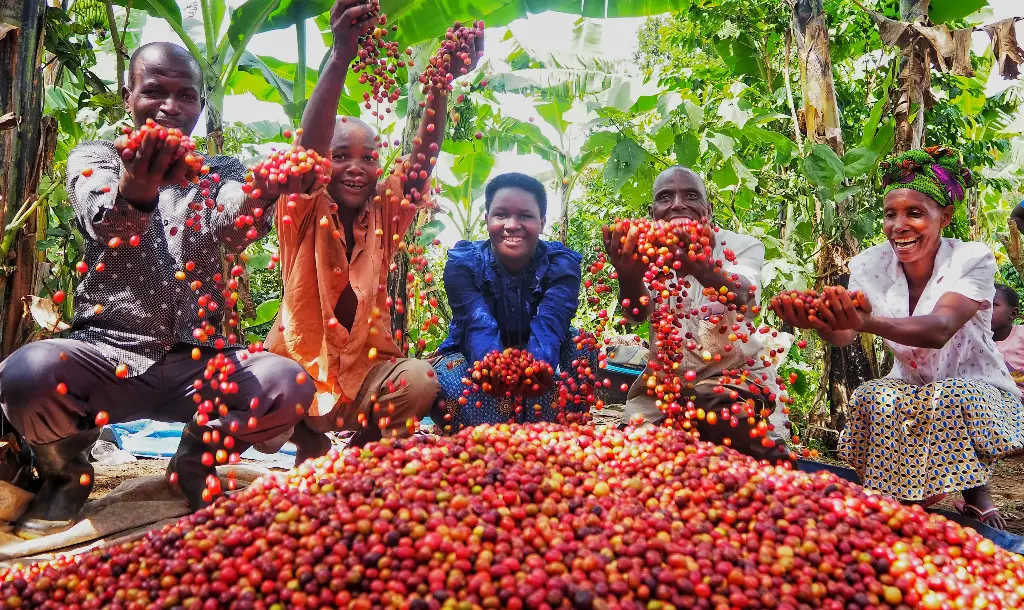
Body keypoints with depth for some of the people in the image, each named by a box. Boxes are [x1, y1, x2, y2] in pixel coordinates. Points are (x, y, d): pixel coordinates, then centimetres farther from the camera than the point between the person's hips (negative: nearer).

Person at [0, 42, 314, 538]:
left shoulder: (220, 173, 10)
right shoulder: (94, 158, 6)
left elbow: (231, 228, -15)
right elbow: (104, 222, -19)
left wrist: (261, 194, -41)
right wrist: (135, 191, -45)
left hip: (197, 361, 1)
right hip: (108, 353, 0)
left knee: (291, 386, -25)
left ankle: (195, 461, 6)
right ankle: (66, 471, 5)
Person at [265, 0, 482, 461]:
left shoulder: (383, 214, 0)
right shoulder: (305, 216, -7)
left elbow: (423, 159, -14)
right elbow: (307, 148, -25)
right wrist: (341, 55, -39)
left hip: (364, 369, 1)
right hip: (301, 368, -1)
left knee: (420, 380, -29)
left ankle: (368, 449, 4)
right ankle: (311, 446, 5)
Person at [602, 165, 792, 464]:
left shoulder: (742, 246, -5)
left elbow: (742, 298, -30)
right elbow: (637, 314, -23)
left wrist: (702, 269, -54)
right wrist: (629, 276, -48)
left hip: (736, 372, -3)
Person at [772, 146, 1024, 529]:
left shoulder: (972, 260, -19)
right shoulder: (872, 264, -10)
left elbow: (940, 329, -39)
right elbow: (844, 335, -26)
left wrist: (869, 321, -60)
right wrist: (818, 321, -51)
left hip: (976, 389, -2)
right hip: (911, 390, 2)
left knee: (955, 399, -35)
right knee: (872, 398, -29)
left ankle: (976, 493, -7)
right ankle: (903, 496, -5)